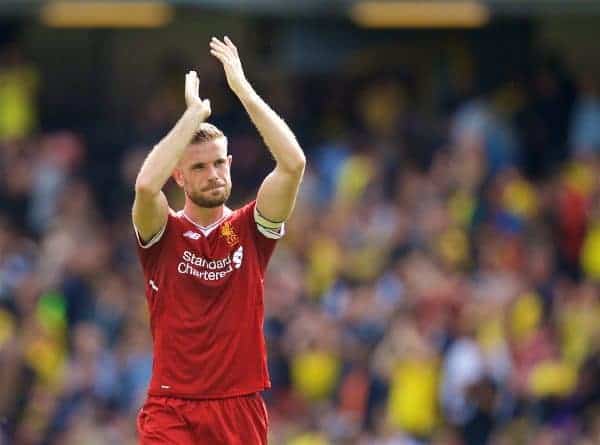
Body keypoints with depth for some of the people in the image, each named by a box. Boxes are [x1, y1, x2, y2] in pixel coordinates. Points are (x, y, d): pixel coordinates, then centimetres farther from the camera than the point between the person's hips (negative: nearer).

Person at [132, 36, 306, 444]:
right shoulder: (163, 233, 2)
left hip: (241, 409, 2)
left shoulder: (251, 229, 6)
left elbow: (293, 164, -9)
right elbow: (146, 184, -21)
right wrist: (195, 111, -15)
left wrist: (243, 88, -10)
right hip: (171, 410, -2)